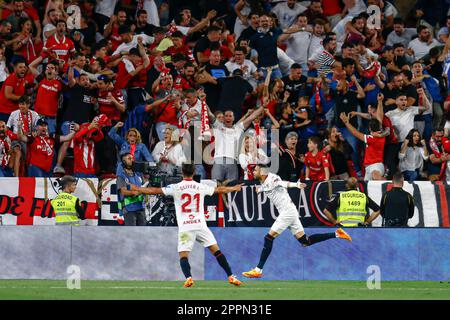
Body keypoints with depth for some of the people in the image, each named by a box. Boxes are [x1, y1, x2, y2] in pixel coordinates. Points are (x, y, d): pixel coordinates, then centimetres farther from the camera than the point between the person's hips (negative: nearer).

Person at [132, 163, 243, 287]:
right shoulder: (201, 187, 7)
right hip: (200, 224, 2)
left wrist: (137, 189, 18)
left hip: (185, 227, -2)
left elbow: (154, 191, 4)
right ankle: (231, 276, 1)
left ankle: (188, 277, -25)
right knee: (216, 250, 5)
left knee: (183, 255, 0)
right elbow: (220, 190, 22)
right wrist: (234, 188, 41)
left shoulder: (175, 188, -1)